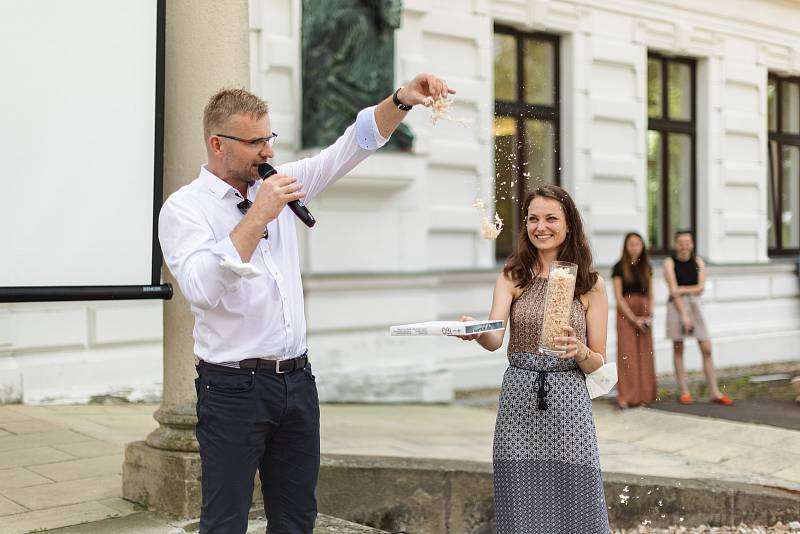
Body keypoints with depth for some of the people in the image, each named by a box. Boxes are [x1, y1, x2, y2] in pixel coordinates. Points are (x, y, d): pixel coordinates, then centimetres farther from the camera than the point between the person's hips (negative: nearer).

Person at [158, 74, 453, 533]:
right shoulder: (184, 207, -7)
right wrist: (258, 216, -22)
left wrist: (402, 100, -7)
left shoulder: (278, 186, 10)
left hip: (298, 379, 6)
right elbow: (201, 288, -23)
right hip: (234, 387, -5)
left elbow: (352, 147, 7)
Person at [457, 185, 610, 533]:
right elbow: (494, 339, -11)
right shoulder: (513, 277, 5)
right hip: (519, 403, 1)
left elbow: (598, 363, 6)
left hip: (569, 403, 0)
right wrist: (476, 332, -33)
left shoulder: (591, 284, 5)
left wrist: (579, 350, -16)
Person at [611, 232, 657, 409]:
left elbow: (650, 295, 15)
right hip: (625, 314, -4)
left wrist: (649, 315, -1)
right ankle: (625, 397, -7)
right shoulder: (619, 267, -2)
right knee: (627, 354, -8)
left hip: (644, 316, 4)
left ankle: (643, 395, 9)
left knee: (644, 355, 3)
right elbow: (618, 296, -7)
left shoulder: (646, 267, 12)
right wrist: (633, 318, -11)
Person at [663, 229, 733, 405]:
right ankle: (683, 392, 8)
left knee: (706, 348, -2)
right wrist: (683, 315, -15)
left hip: (695, 304, 3)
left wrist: (682, 289, -11)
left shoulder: (698, 262, 8)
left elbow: (700, 288, 0)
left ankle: (715, 392, 2)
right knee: (678, 350, 2)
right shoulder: (670, 263, -3)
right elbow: (673, 290, -10)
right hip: (676, 305, -3)